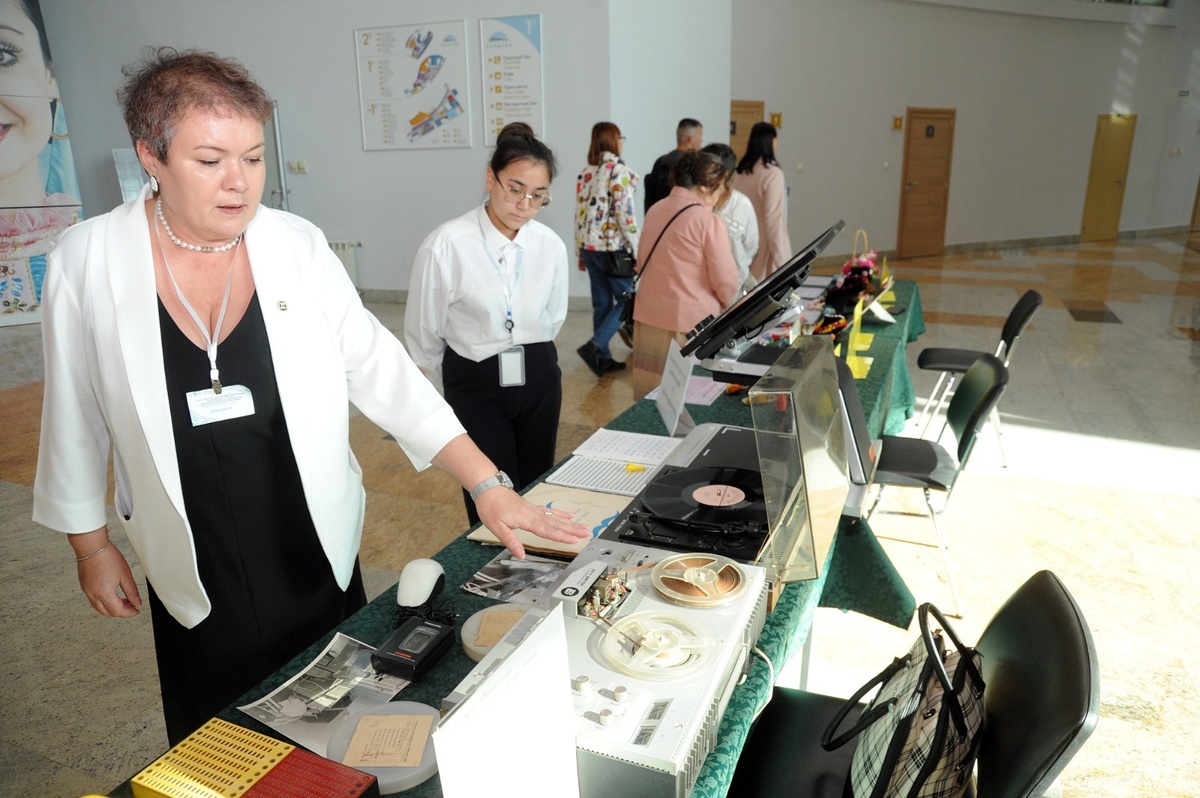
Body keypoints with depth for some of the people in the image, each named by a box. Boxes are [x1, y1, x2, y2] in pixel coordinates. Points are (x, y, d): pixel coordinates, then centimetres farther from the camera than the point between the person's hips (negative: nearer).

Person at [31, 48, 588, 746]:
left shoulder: (299, 248, -10)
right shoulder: (88, 262, -10)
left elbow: (381, 370, -12)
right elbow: (77, 417, 0)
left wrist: (489, 485, -18)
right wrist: (91, 546, 7)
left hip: (319, 558, 1)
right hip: (198, 585, 0)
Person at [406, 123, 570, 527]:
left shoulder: (551, 246, -6)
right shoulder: (446, 245, -17)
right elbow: (423, 334, -4)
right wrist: (460, 383, 9)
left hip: (539, 378, 4)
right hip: (476, 385, -3)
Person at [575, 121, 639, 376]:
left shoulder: (585, 173, 9)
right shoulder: (618, 170, -11)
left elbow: (580, 214, 11)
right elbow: (625, 213, -16)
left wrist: (581, 252, 17)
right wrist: (636, 250, -10)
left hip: (590, 247, 7)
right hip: (613, 247, -7)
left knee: (602, 303, 12)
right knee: (626, 300, 5)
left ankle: (603, 358, 17)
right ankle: (594, 346, -9)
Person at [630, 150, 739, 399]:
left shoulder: (655, 211, 8)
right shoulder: (708, 221, -13)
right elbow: (725, 280, -11)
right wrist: (725, 304, 10)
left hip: (648, 317, 7)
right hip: (691, 322, -7)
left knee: (651, 396, 13)